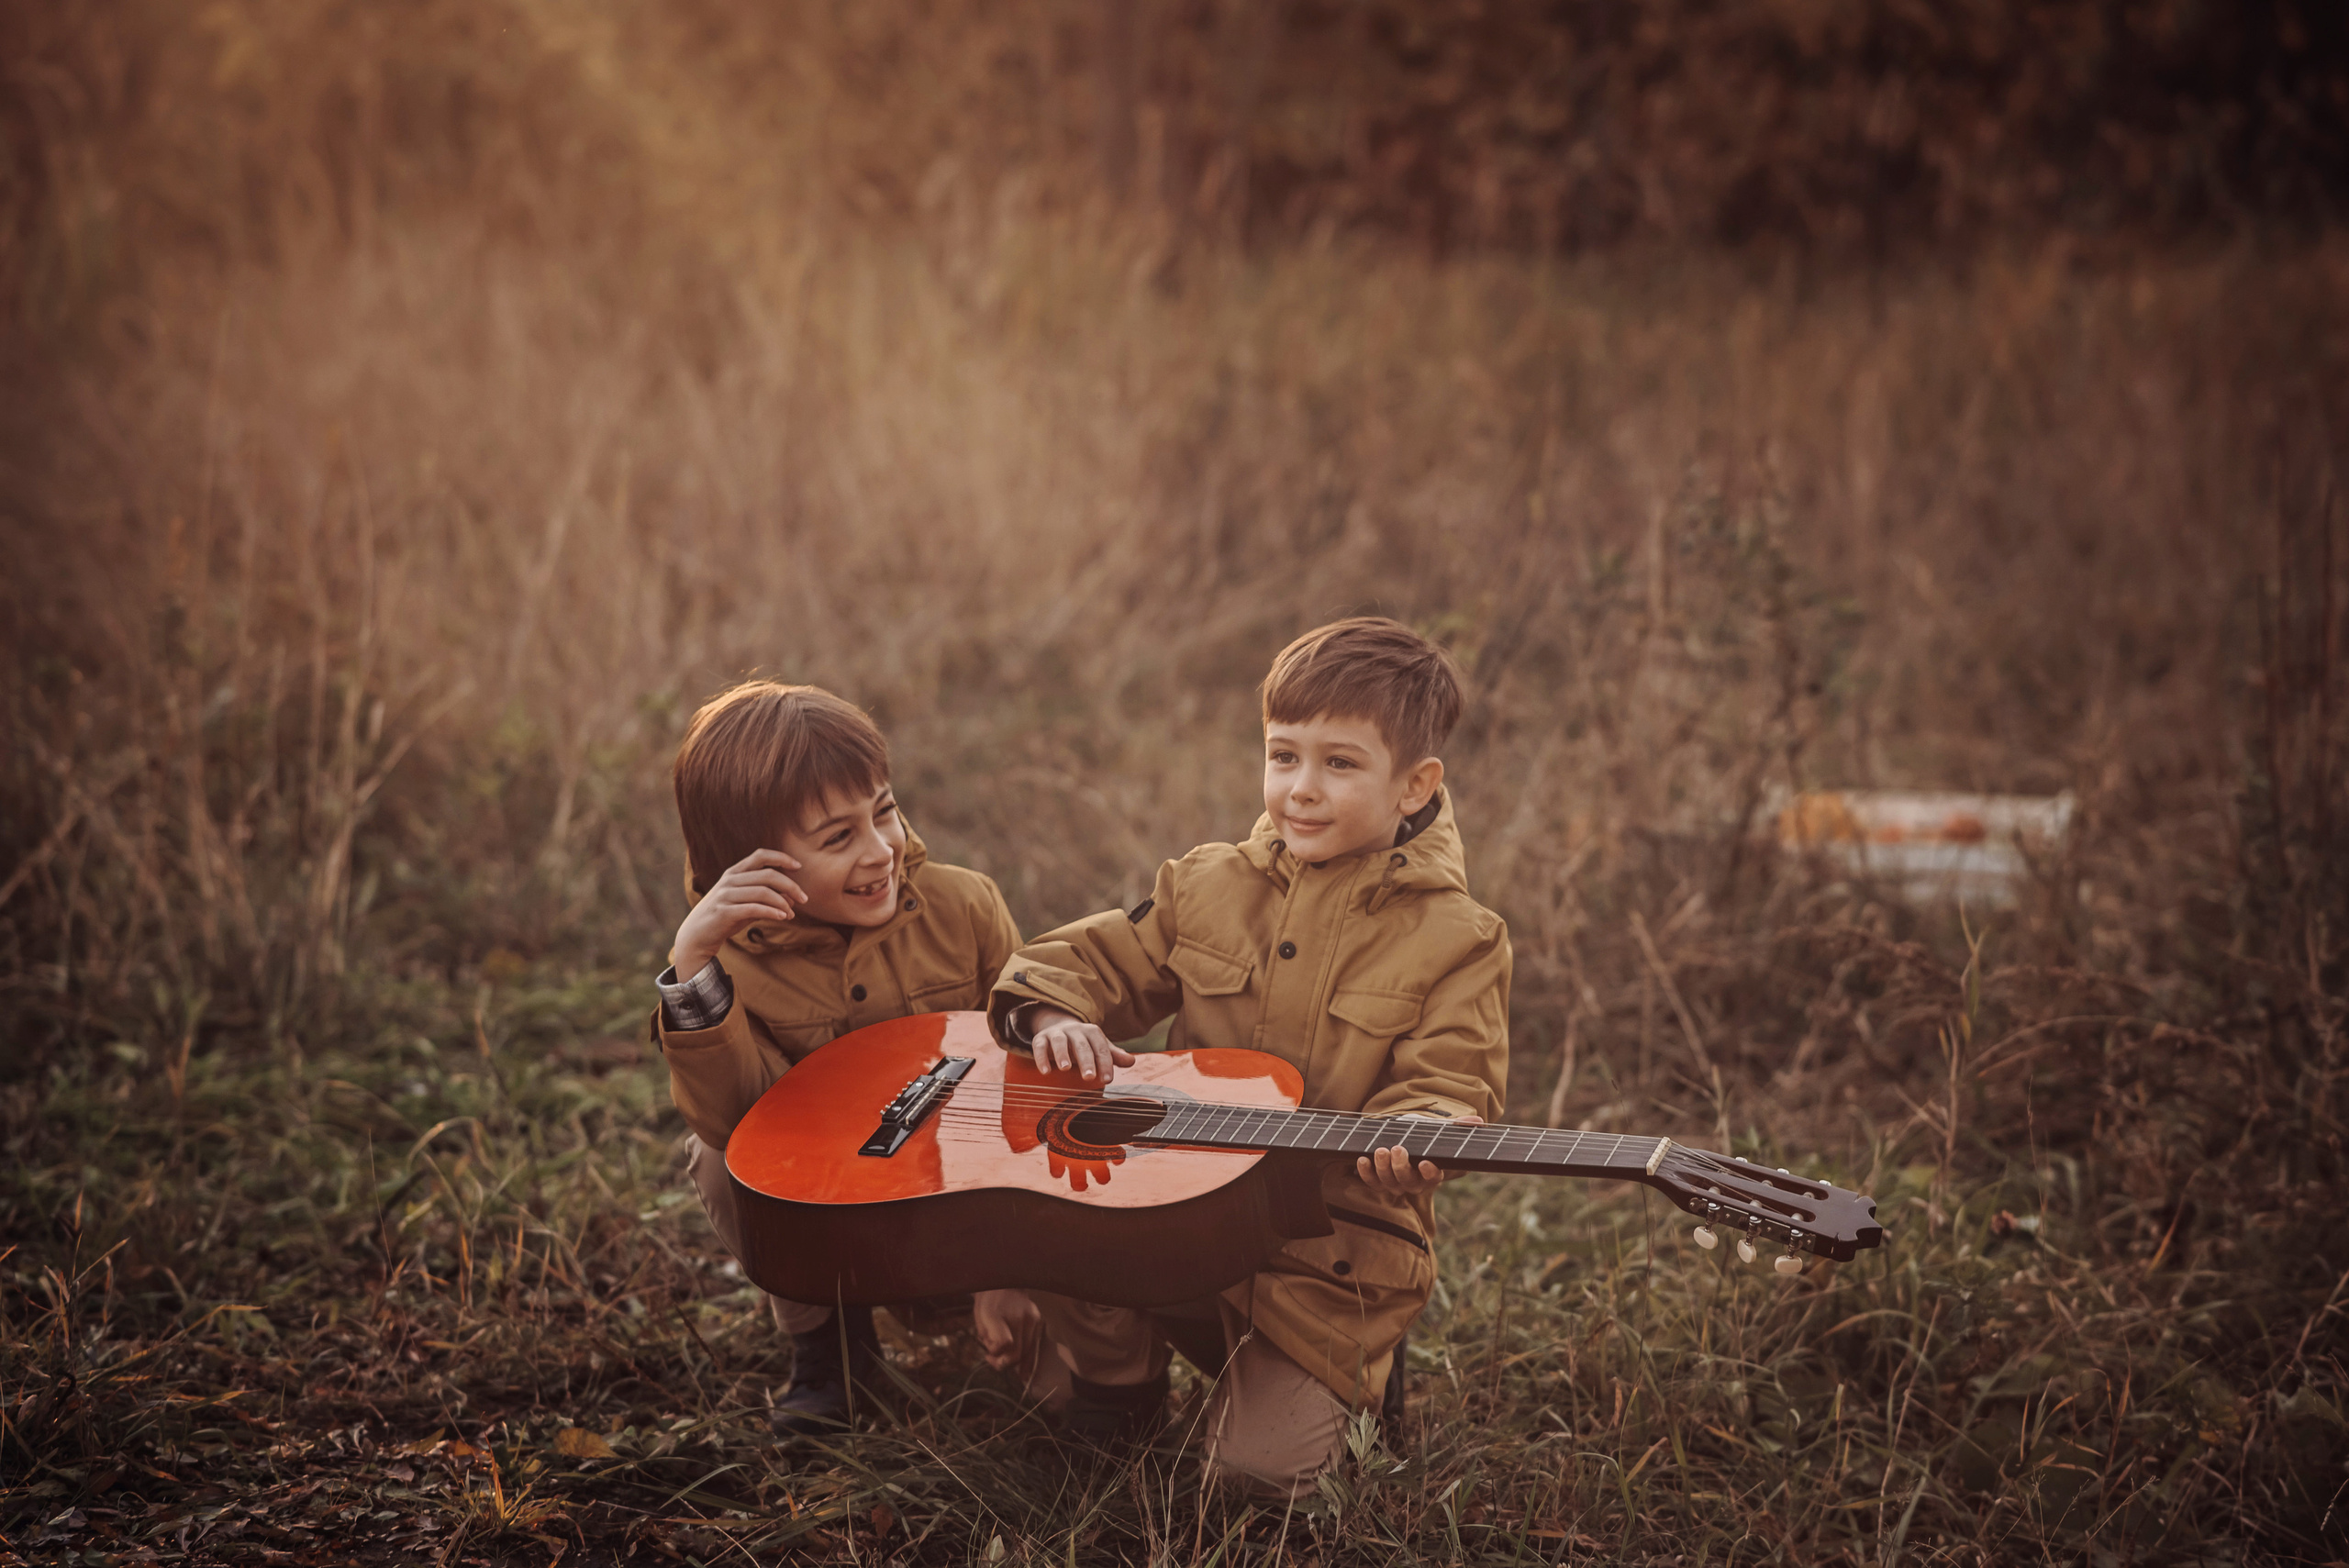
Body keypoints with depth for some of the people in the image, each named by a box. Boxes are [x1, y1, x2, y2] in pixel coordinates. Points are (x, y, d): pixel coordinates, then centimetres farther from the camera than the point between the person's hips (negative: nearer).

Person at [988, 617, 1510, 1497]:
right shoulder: (1208, 888, 5)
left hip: (1331, 1257, -3)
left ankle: (1353, 1376, 19)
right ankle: (1117, 1391, 7)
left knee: (1259, 1467, -17)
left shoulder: (1453, 943, -6)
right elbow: (1092, 962, 13)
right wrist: (1053, 1016, -9)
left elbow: (1445, 1086, -11)